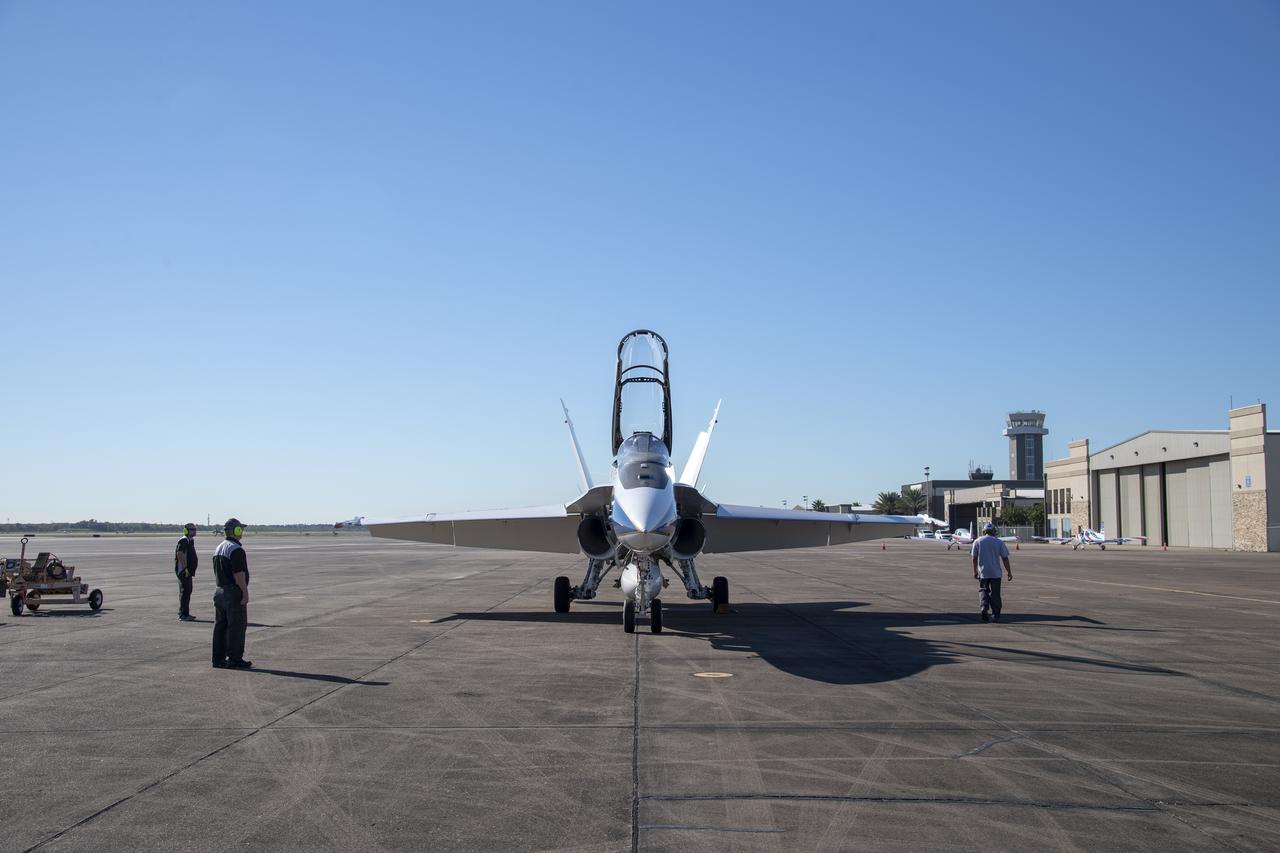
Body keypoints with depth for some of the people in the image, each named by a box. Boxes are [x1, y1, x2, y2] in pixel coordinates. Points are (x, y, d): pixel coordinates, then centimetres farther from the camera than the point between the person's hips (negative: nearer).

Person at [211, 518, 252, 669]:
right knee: (236, 627, -4)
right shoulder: (236, 550, -16)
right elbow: (239, 574, -21)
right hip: (234, 593, -9)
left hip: (219, 592, 9)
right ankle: (234, 659, -2)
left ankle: (218, 659, 14)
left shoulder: (218, 549, 14)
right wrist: (245, 592, -17)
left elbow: (217, 573, 18)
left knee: (220, 626, 11)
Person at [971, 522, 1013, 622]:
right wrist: (1009, 572, 7)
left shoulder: (978, 541, 0)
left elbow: (974, 558, 2)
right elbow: (1005, 558, -1)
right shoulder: (999, 542, -1)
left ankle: (984, 607, -10)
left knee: (983, 590, 13)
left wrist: (975, 571, 11)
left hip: (983, 572, 0)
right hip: (996, 573, 0)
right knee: (995, 593, 6)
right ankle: (996, 615, 7)